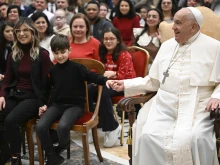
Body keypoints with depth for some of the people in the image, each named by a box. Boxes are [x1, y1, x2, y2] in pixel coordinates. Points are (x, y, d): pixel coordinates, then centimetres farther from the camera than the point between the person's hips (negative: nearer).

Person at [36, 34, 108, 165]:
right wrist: (43, 104, 9)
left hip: (75, 105, -4)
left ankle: (62, 146, 5)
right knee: (40, 127, -19)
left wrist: (106, 81, -34)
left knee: (62, 127, -33)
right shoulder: (52, 70, 7)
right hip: (57, 104, 5)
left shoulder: (77, 67, -7)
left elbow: (92, 76, -16)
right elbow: (47, 88, 20)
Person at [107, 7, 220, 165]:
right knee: (148, 136, -24)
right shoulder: (167, 46, 19)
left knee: (194, 139, -32)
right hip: (164, 107, 4)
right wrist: (126, 84, 12)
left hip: (196, 109, -3)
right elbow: (153, 81, 21)